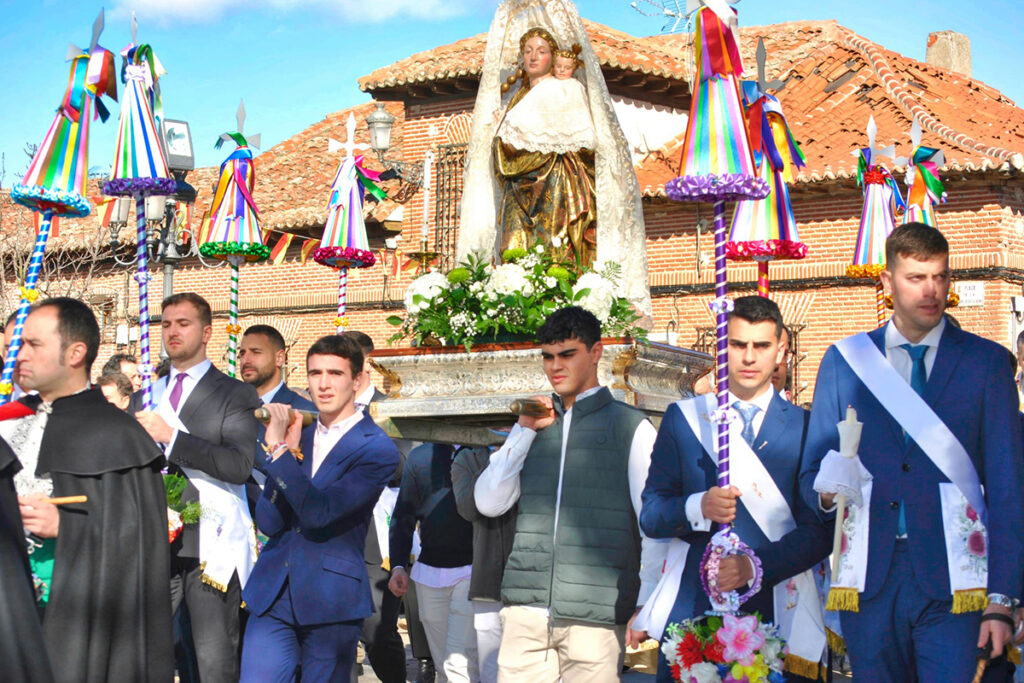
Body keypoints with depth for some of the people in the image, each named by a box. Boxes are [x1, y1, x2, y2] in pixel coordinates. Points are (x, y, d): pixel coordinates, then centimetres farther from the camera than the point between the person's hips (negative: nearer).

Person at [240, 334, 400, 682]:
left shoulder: (377, 450, -8)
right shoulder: (298, 435, 10)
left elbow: (319, 513, -20)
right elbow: (268, 522, 1)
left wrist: (281, 450, -19)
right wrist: (288, 450, -10)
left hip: (331, 602, -4)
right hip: (273, 594, 4)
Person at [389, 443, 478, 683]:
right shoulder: (421, 456, 9)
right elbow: (403, 515, 13)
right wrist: (397, 565, 3)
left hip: (472, 571, -4)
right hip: (430, 571, 4)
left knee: (460, 663, -14)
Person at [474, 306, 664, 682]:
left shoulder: (631, 426, 4)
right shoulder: (536, 424, 18)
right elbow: (488, 503, 11)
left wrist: (646, 606, -6)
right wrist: (524, 430, 5)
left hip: (594, 617, -4)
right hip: (526, 609, 4)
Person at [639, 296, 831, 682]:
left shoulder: (805, 427, 6)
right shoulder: (683, 418, 10)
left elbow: (820, 531, 0)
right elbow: (650, 515, 7)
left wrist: (756, 566, -15)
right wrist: (697, 508, -13)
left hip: (776, 613, -1)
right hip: (693, 608, 1)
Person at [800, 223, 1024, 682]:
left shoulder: (987, 362, 5)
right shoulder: (844, 361, 10)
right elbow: (812, 471, 12)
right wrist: (827, 490, -13)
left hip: (952, 583, -2)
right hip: (869, 579, 2)